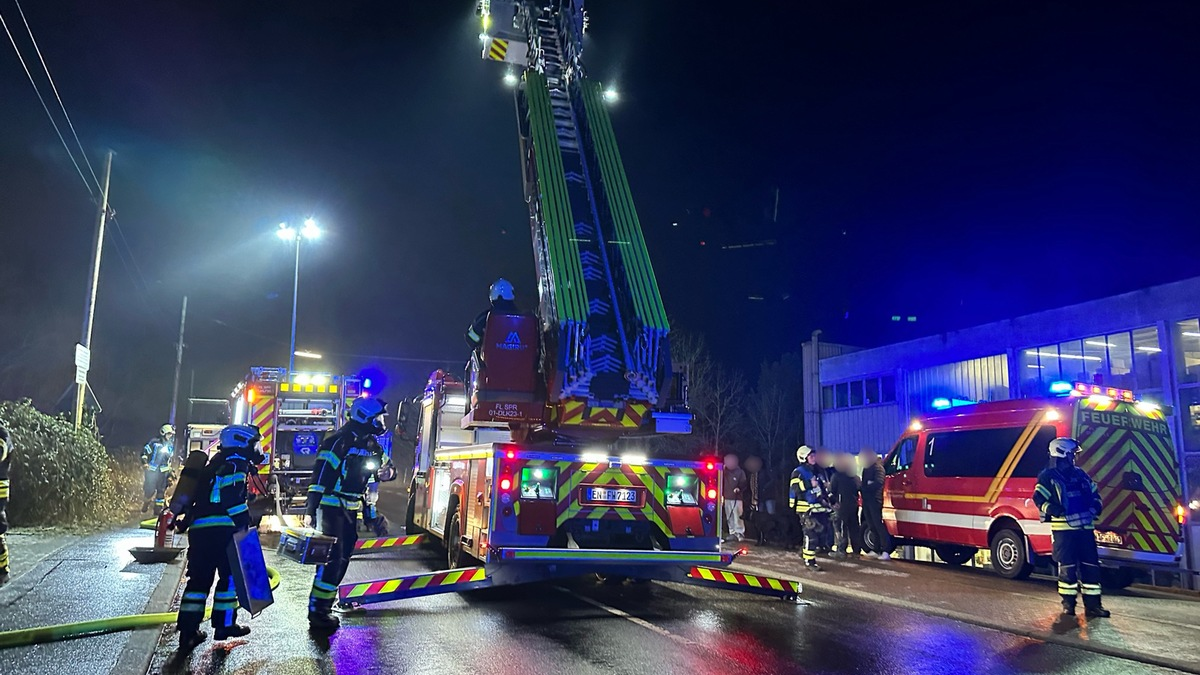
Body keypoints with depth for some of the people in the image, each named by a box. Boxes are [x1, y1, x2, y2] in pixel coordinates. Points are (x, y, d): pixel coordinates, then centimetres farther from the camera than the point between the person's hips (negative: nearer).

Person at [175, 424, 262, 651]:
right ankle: (224, 624, 9)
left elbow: (199, 496, 27)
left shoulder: (216, 464, 24)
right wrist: (244, 524, -14)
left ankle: (188, 631, 6)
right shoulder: (236, 464, -4)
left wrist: (185, 520, 32)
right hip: (222, 528, -8)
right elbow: (234, 498, -16)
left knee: (199, 579, 9)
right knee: (230, 575, 4)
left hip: (199, 528, 8)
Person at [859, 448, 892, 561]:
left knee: (878, 524, -11)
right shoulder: (866, 468, 20)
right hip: (866, 500, 8)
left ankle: (886, 551, -13)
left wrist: (863, 488, -18)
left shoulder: (878, 467, -7)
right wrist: (861, 488, 1)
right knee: (872, 526, 8)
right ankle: (877, 550, 13)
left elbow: (879, 482, -20)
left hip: (875, 499, -8)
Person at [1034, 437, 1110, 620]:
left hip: (1085, 527, 6)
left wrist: (1096, 506, 6)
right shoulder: (1048, 477, -3)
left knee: (1091, 566, 6)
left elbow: (1094, 493, 24)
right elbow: (1039, 498, -9)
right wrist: (1054, 510, -22)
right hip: (1064, 529, -6)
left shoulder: (1080, 474, 15)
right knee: (1067, 567, -1)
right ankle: (1068, 605, 9)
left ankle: (1092, 605, 14)